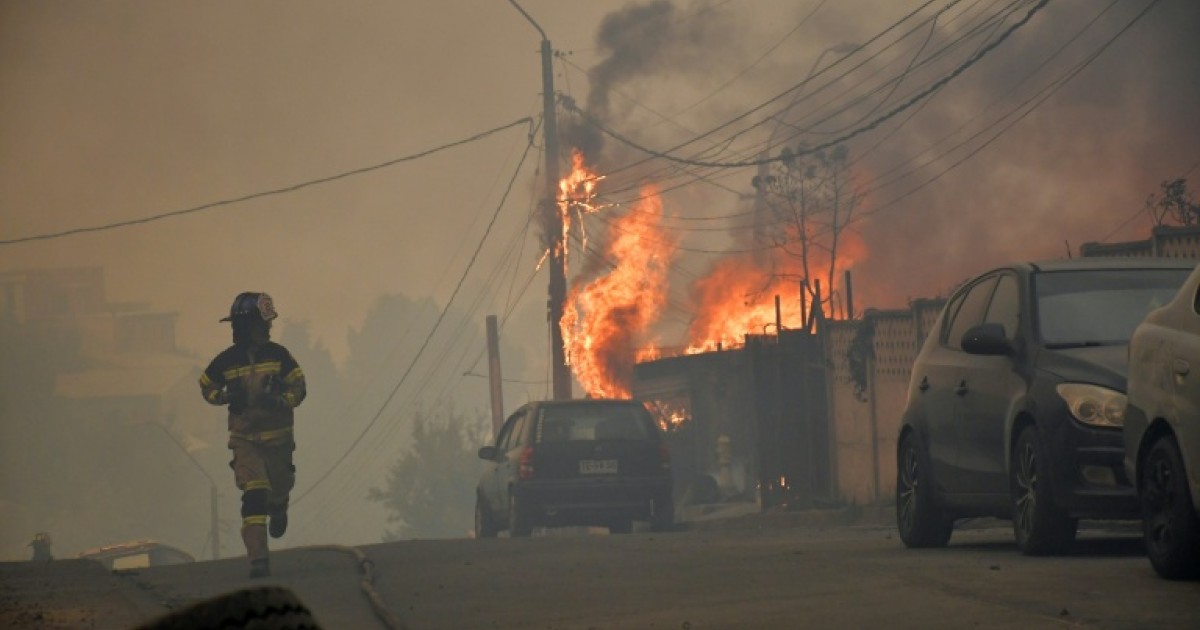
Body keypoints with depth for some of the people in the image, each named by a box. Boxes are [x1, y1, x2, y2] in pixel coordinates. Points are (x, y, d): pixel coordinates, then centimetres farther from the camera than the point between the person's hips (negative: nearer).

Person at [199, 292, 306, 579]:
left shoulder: (278, 354, -6)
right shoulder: (227, 361, -7)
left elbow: (299, 386, -2)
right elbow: (206, 387, 9)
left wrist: (281, 401, -22)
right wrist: (226, 397, -12)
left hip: (279, 436, 2)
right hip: (245, 438, -2)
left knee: (279, 488, 16)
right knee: (254, 495, -16)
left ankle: (278, 511, 56)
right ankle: (258, 560, -21)